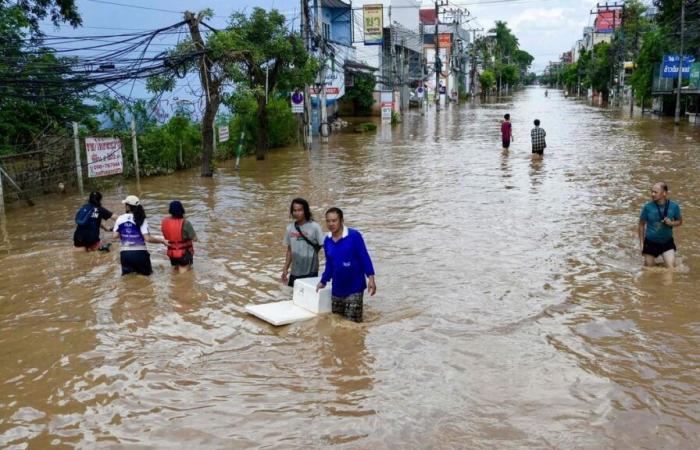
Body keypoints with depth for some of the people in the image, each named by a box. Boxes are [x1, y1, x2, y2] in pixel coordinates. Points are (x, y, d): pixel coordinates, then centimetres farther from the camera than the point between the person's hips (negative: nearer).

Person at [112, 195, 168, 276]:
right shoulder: (141, 220, -10)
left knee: (126, 273, 23)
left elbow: (115, 236, 0)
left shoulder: (120, 219, -2)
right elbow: (147, 238, -17)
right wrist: (162, 241, -7)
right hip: (139, 253, -2)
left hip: (125, 253, 2)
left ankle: (127, 270, -3)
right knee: (146, 272, 17)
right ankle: (139, 271, -8)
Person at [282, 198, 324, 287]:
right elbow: (289, 251, 13)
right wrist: (285, 269, 11)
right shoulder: (290, 228, 5)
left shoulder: (314, 227, -10)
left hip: (310, 272, -4)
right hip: (294, 272, 5)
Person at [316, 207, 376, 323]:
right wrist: (323, 281, 14)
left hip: (354, 288, -6)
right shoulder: (327, 240, 4)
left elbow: (365, 257, -11)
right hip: (337, 289, 6)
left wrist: (370, 278, -18)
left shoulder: (354, 235, -13)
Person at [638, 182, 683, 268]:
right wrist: (641, 242, -2)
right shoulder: (648, 207, -14)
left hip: (667, 242, 0)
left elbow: (680, 221, 5)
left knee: (671, 268, -7)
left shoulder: (674, 206, -11)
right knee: (649, 267, 10)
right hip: (651, 242, 0)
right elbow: (642, 224, -2)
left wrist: (672, 223, -18)